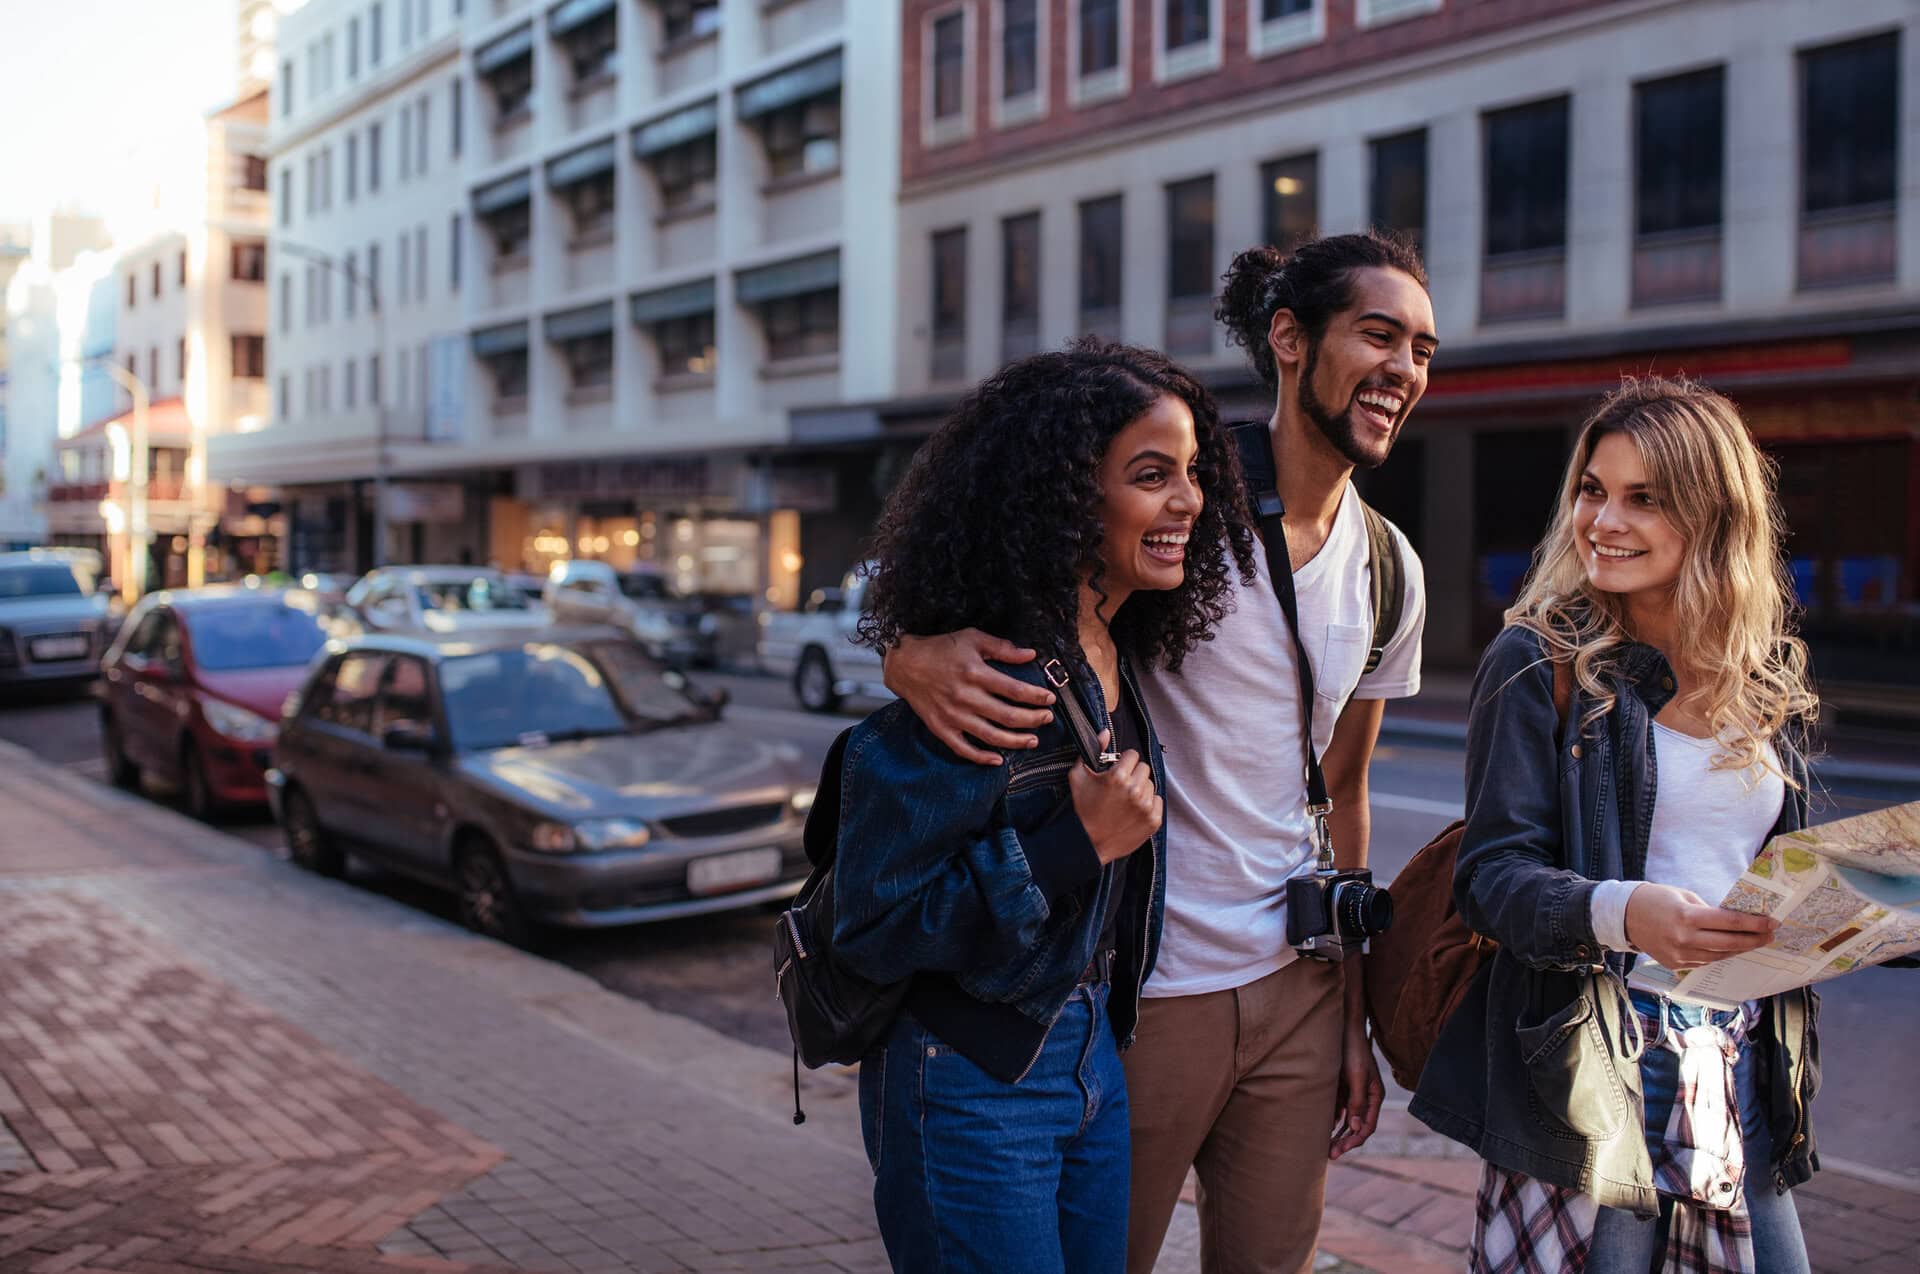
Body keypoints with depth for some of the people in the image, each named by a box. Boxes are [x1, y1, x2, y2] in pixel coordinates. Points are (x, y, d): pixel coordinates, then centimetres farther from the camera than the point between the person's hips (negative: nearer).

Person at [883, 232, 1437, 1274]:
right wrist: (913, 650, -37)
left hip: (1298, 991, 6)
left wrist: (1354, 1018, 13)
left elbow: (1340, 791, 13)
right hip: (1143, 986, -5)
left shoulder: (1390, 572, 6)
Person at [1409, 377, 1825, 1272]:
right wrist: (1623, 913, -31)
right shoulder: (1541, 663, -8)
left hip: (1740, 1068, 6)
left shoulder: (1770, 679, 9)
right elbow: (1493, 871, -13)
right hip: (1589, 1068, -5)